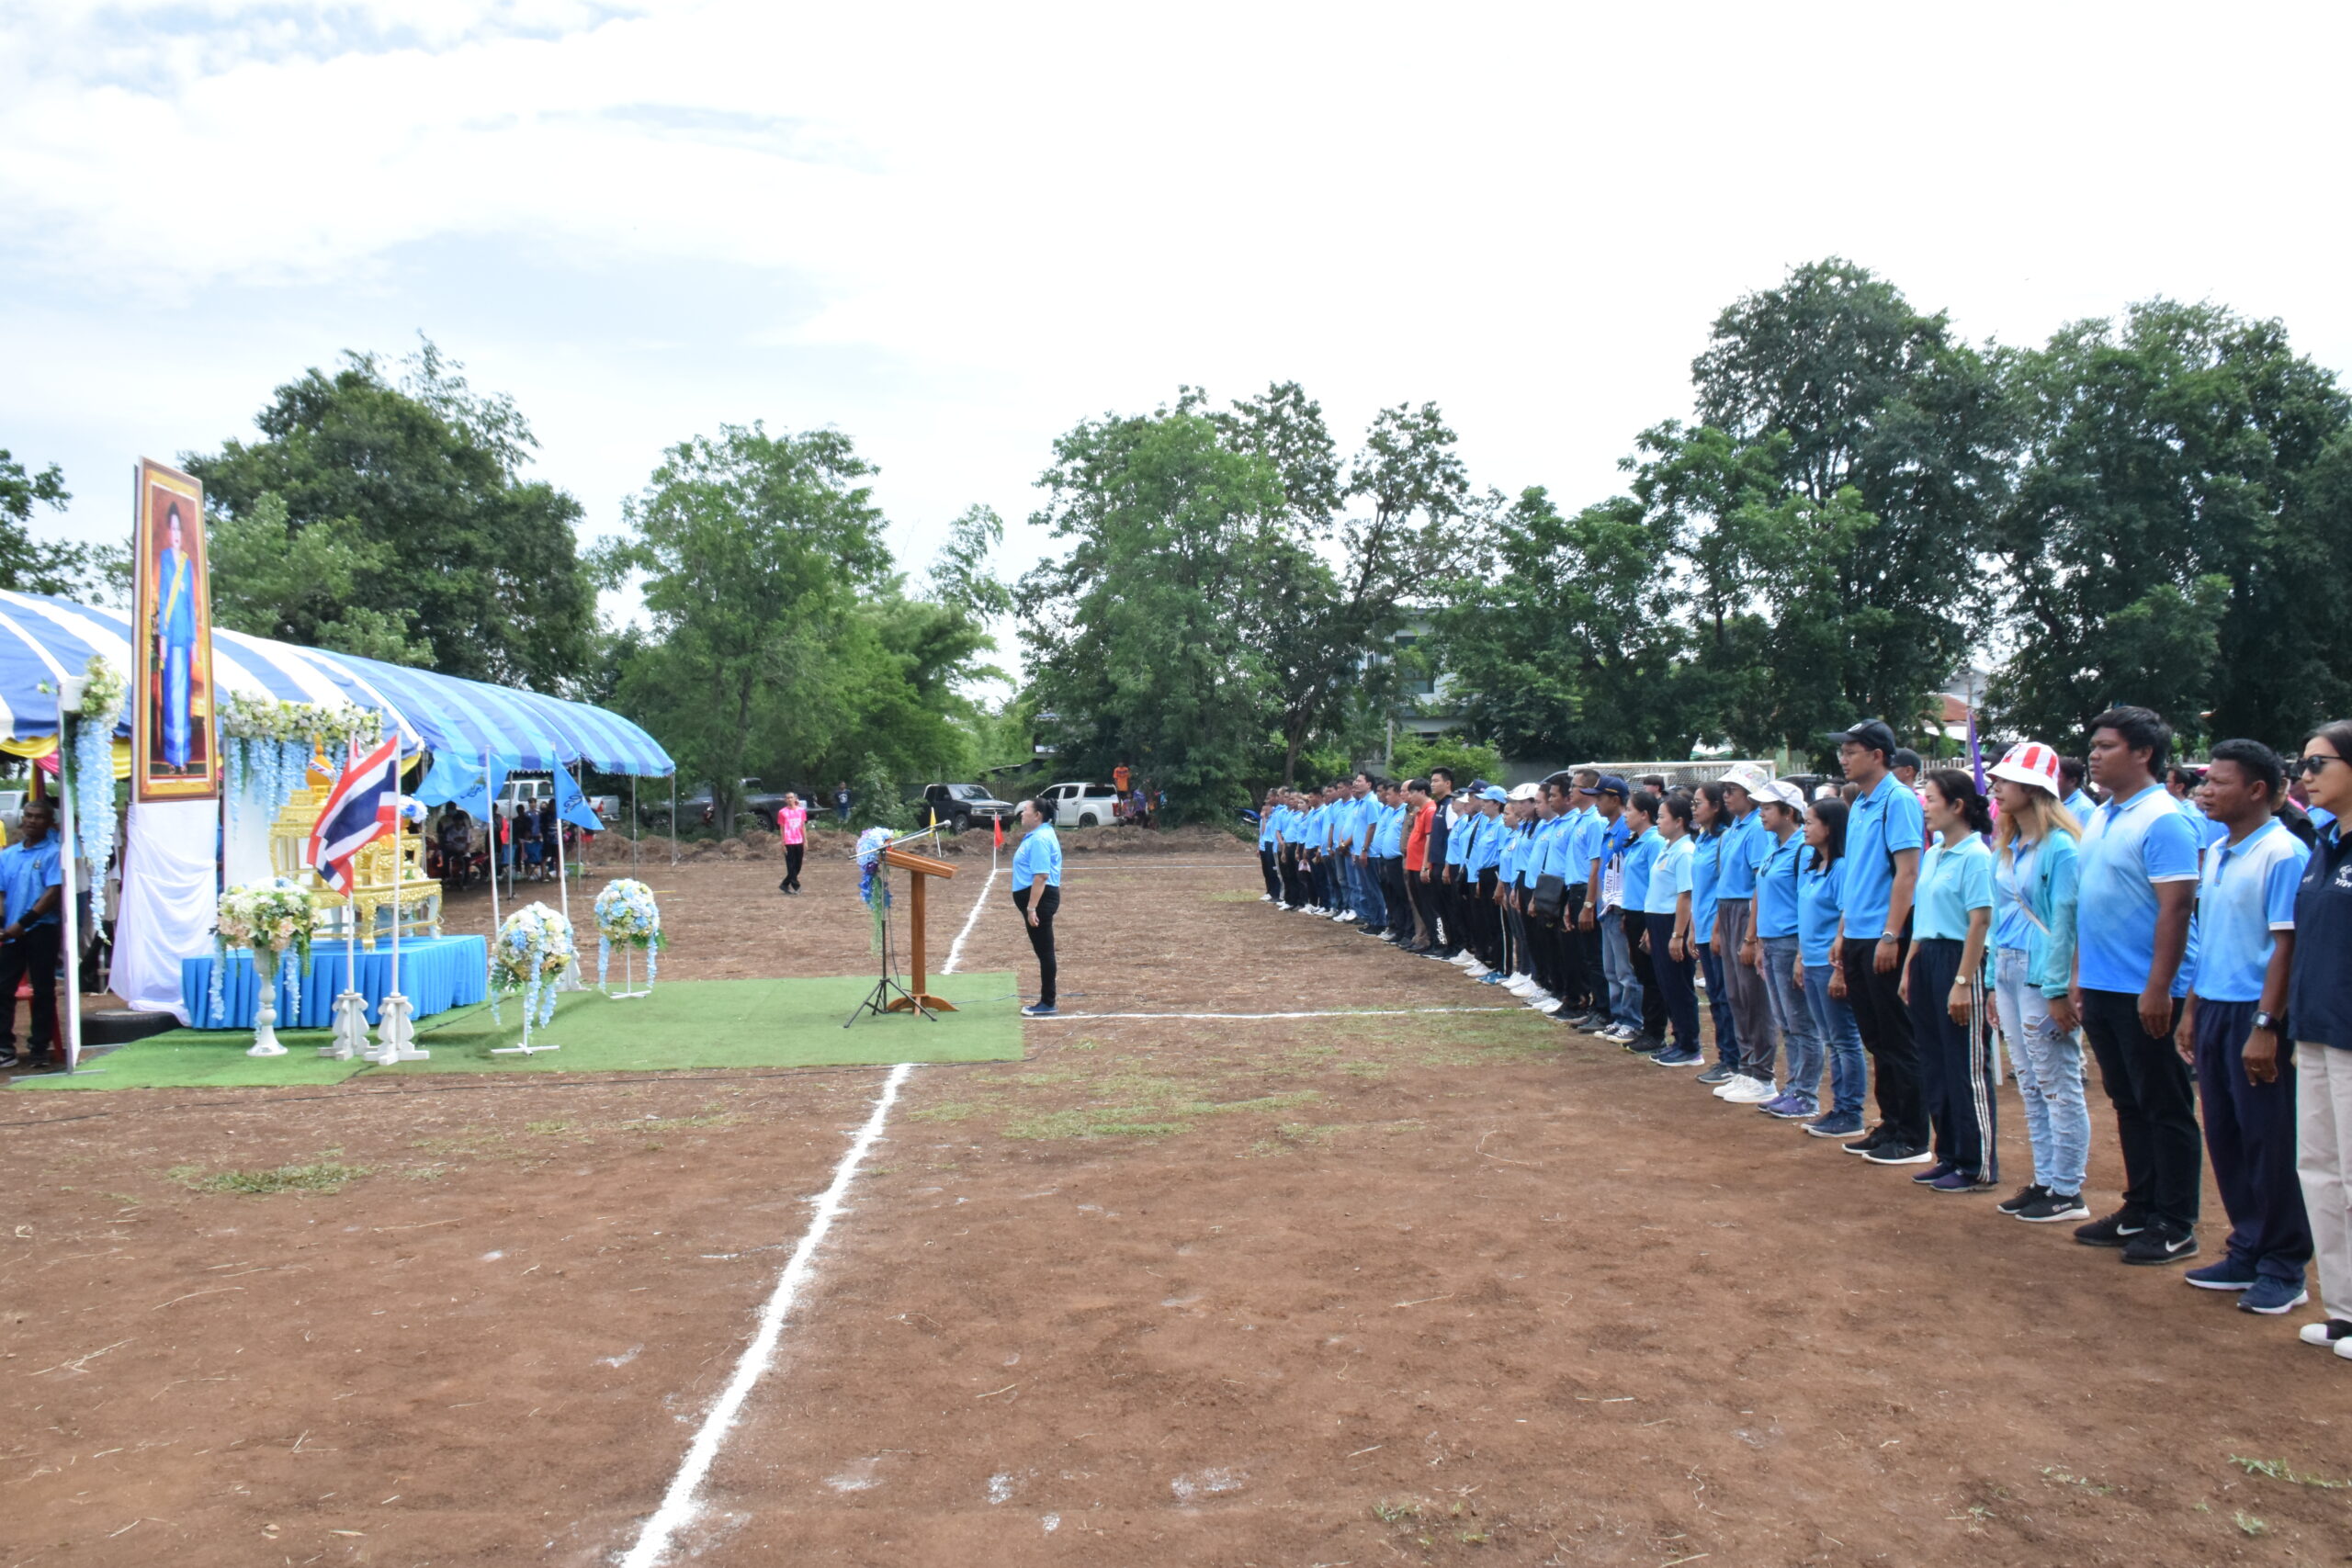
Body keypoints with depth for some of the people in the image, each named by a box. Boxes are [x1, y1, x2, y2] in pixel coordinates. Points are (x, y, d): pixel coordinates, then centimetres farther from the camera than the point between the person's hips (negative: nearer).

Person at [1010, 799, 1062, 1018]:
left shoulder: (1040, 839, -19)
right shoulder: (1039, 835, 15)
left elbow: (1041, 876, -26)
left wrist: (1031, 908, -28)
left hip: (1039, 899, -11)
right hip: (1038, 899, 11)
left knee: (1044, 950, -4)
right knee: (1043, 950, 15)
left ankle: (1048, 1004, 1)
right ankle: (1045, 1000, 22)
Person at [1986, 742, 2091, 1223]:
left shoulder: (2060, 847, -13)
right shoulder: (2005, 847, 12)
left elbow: (2065, 922, -16)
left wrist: (2057, 990, -18)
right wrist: (1994, 980, 13)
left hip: (2043, 973, -9)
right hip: (2008, 969, 9)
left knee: (2059, 1085, -1)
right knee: (2030, 1085, 14)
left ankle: (2068, 1193, 7)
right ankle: (2045, 1180, 23)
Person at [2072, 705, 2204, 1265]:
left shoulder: (2162, 820, -14)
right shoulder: (2100, 819, 12)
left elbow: (2176, 907, -19)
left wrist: (2158, 989, -22)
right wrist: (2079, 977, 16)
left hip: (2146, 994, -8)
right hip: (2102, 989, 8)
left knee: (2166, 1109, 3)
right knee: (2128, 1105, 16)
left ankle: (2176, 1226, 12)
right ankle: (2139, 1209, 26)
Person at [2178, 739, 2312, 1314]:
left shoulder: (2283, 853, -13)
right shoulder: (2217, 853, 12)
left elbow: (2287, 944, -17)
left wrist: (2265, 1026, -20)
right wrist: (2192, 1009, 16)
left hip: (2255, 1014, -8)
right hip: (2214, 1008, 8)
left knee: (2270, 1144, 1)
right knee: (2225, 1138, 13)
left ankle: (2284, 1270, 12)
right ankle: (2247, 1254, 25)